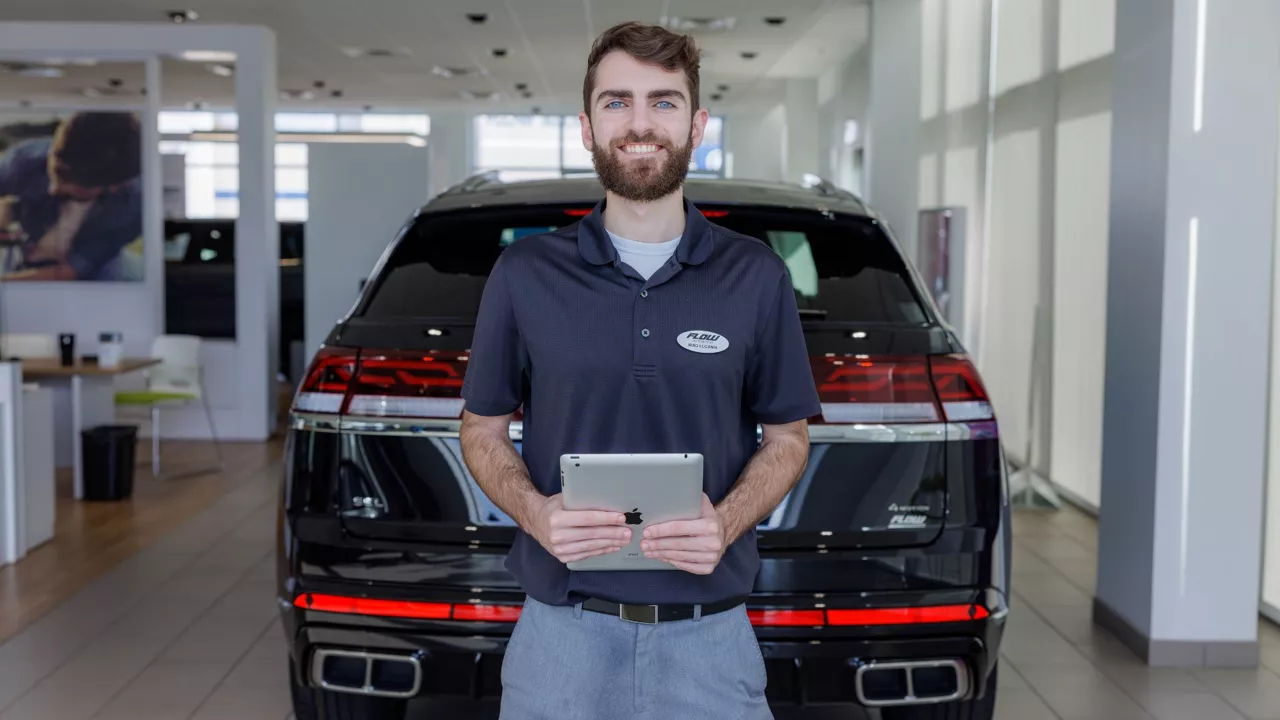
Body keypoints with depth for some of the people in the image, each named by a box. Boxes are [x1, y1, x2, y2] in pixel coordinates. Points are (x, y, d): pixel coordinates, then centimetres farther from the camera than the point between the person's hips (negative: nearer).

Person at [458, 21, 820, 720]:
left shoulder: (757, 276, 0)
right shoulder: (525, 273, 0)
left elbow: (787, 436, 6)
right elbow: (483, 430, 7)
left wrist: (727, 522, -13)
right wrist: (535, 512, -13)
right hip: (561, 629, 0)